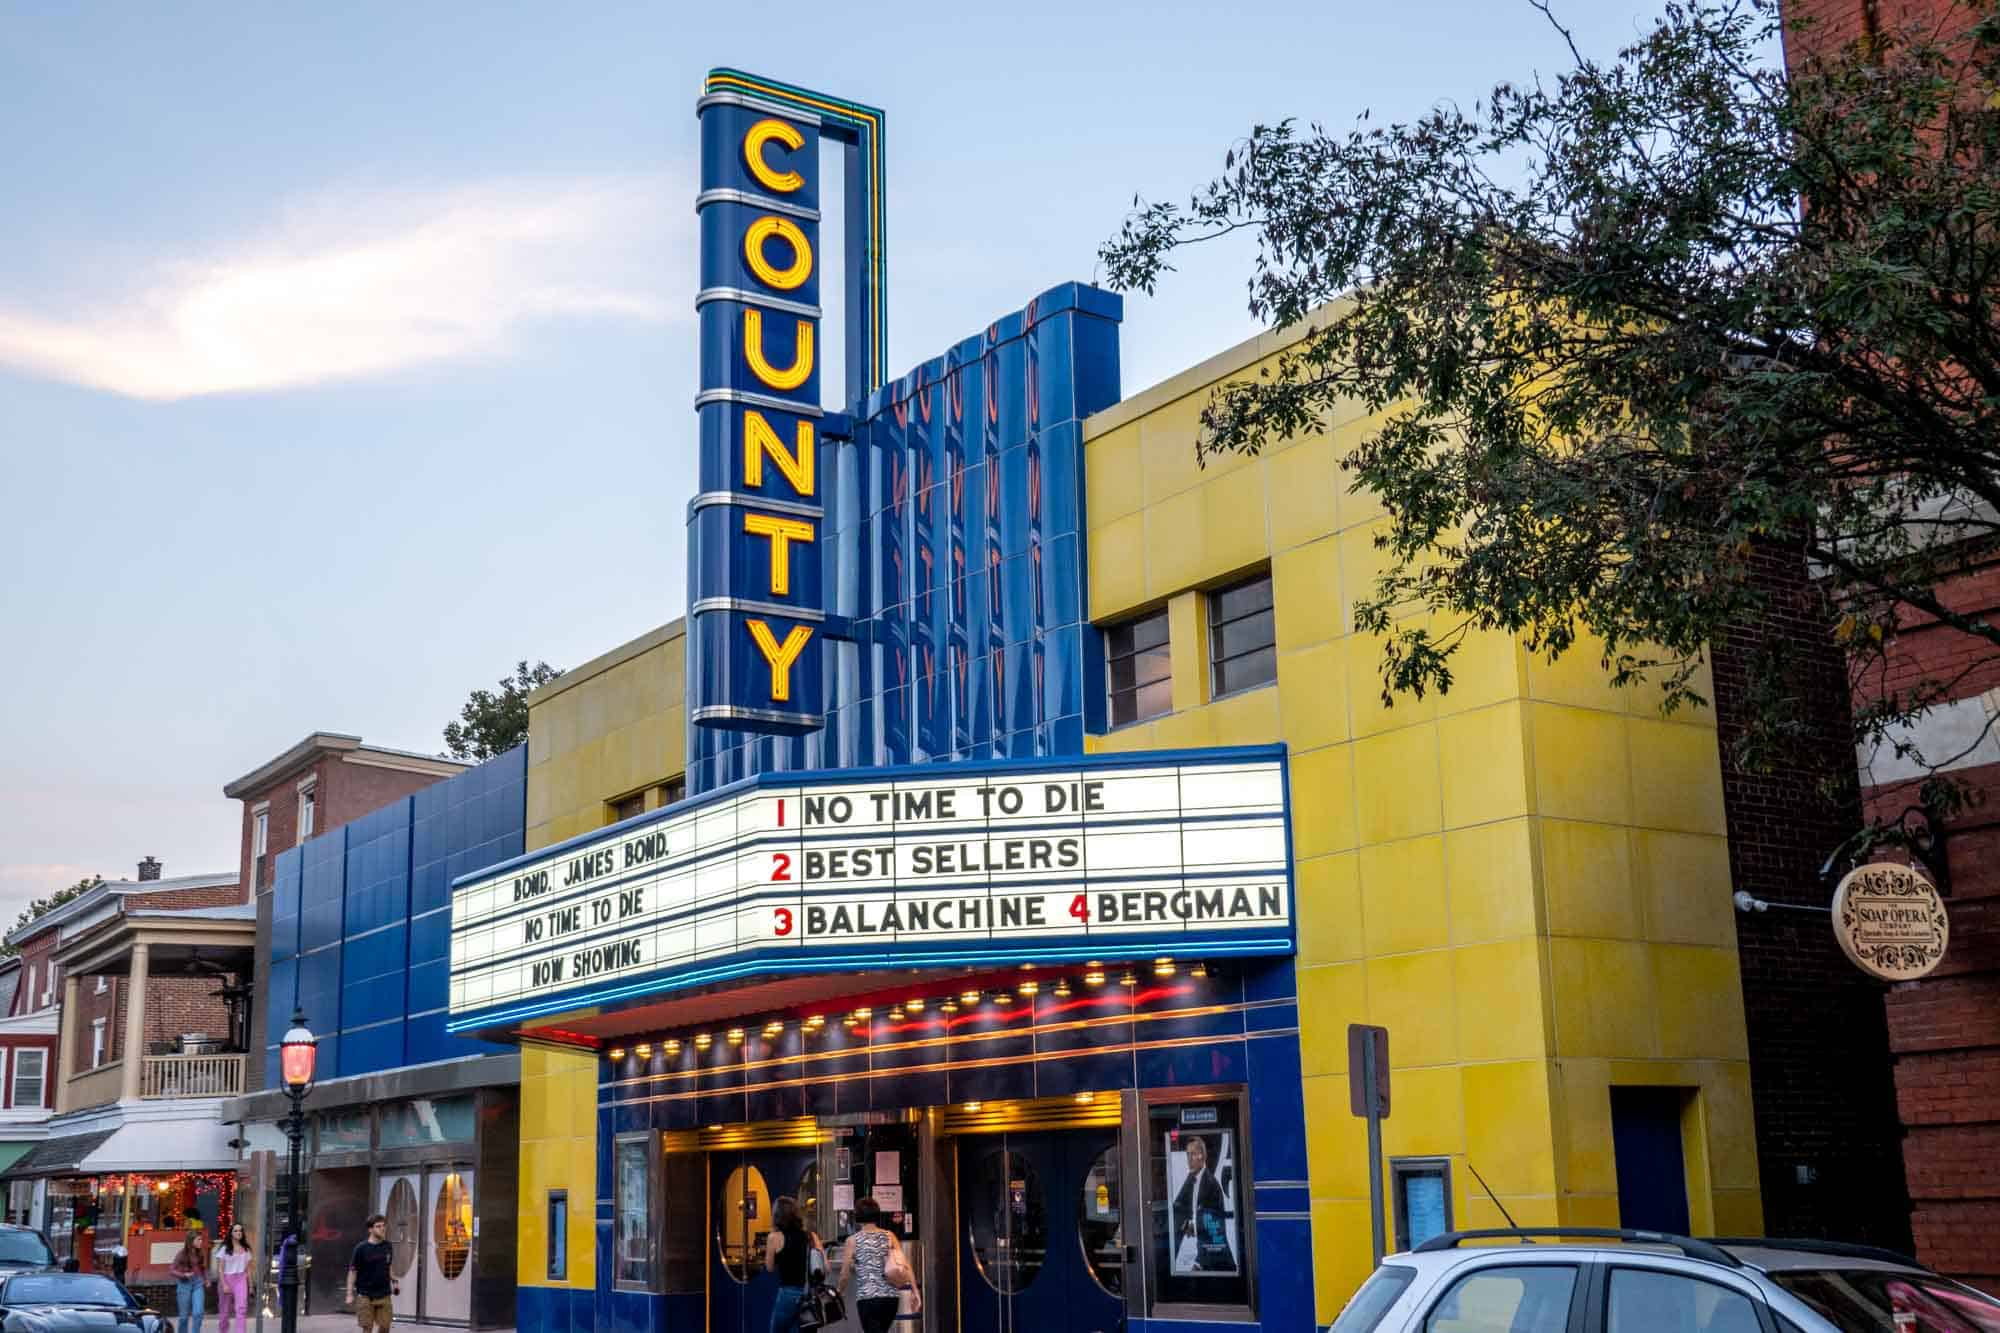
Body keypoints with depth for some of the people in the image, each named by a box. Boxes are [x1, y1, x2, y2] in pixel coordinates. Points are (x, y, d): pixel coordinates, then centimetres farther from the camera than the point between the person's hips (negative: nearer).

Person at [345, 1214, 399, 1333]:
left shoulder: (388, 1247, 3)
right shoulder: (361, 1248, -9)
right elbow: (352, 1271, -6)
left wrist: (394, 1281, 10)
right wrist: (350, 1294, -9)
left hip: (384, 1295, 3)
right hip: (366, 1295, -3)